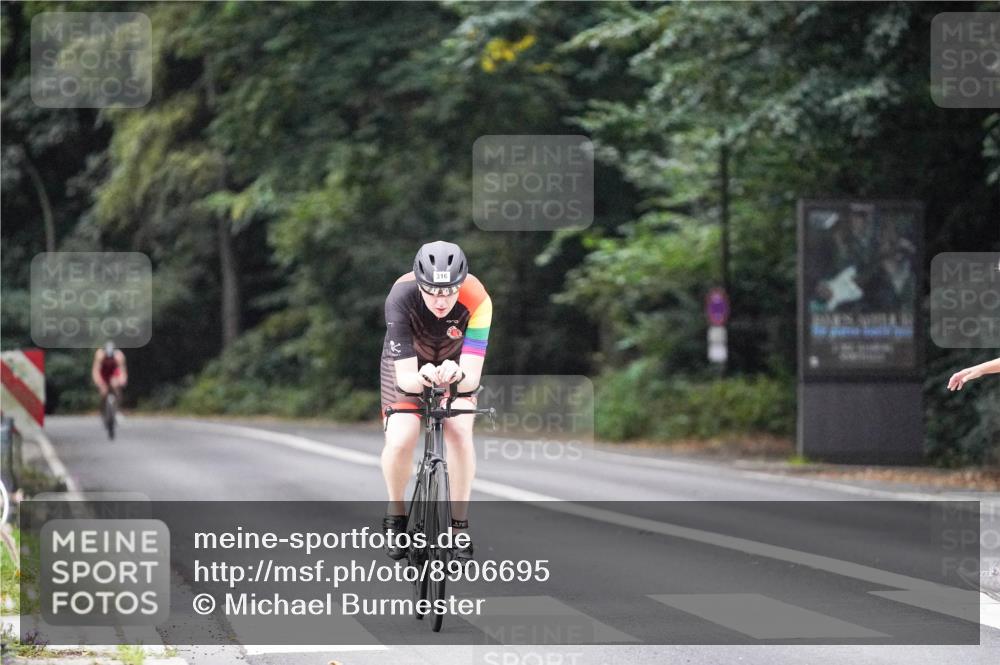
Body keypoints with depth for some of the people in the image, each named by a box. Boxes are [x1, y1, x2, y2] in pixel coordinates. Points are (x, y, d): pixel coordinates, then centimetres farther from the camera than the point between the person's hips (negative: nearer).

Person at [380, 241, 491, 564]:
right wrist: (421, 378, -59)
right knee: (400, 440, -21)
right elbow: (404, 376, -37)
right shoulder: (401, 298, -36)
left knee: (459, 432, -24)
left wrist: (458, 375, -61)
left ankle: (460, 523, -7)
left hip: (455, 364, 1)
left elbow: (473, 375, -39)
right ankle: (395, 513, 6)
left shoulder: (476, 300, -36)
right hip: (409, 364, -1)